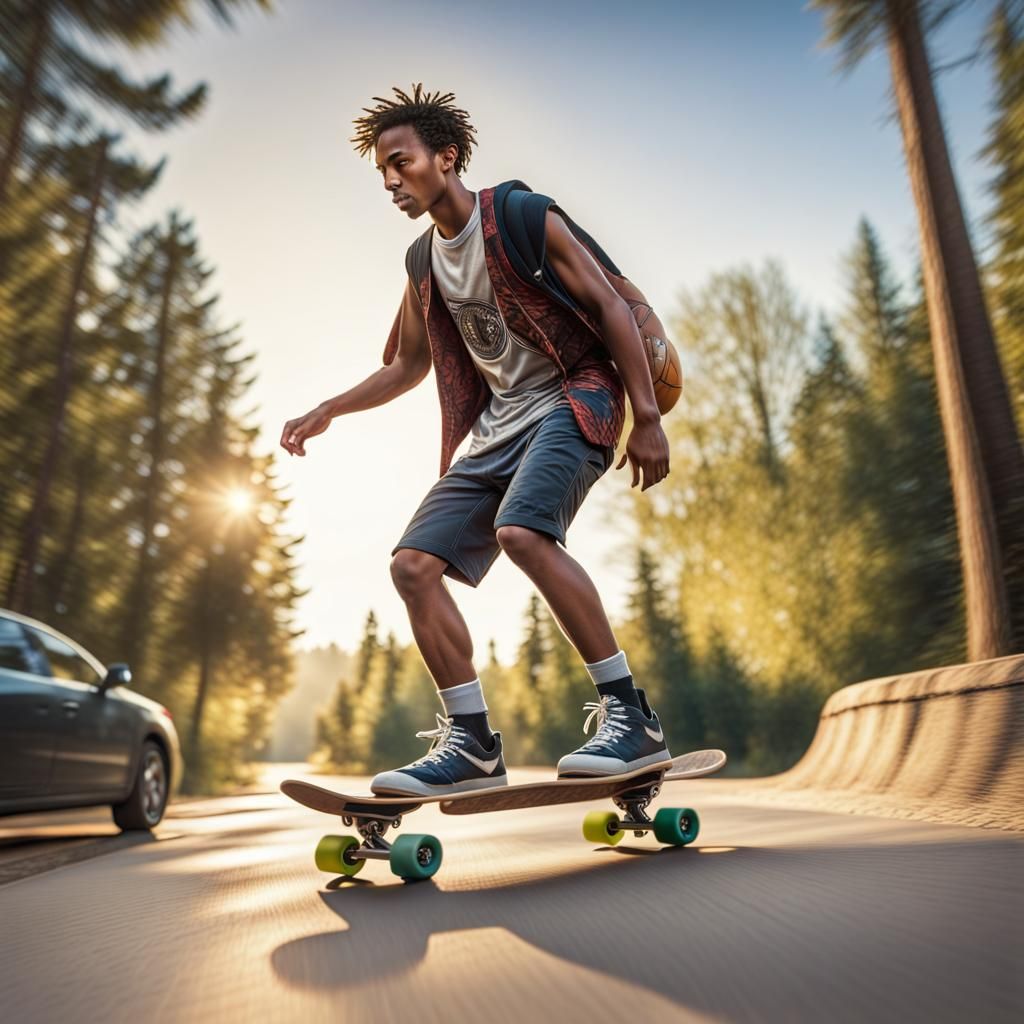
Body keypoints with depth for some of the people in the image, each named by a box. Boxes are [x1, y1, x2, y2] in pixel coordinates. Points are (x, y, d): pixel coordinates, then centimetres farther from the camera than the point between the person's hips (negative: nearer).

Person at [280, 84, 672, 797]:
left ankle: (631, 716, -22)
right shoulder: (422, 260, 14)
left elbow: (612, 310, -7)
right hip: (496, 428, 7)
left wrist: (647, 418, -14)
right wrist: (327, 412, 14)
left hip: (571, 402, -7)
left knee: (522, 530, -34)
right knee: (414, 563, -6)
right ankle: (472, 744, -1)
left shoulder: (524, 217, -6)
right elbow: (407, 367, 24)